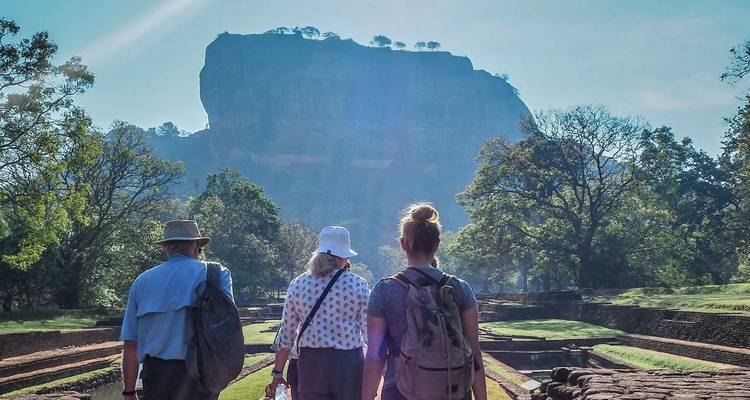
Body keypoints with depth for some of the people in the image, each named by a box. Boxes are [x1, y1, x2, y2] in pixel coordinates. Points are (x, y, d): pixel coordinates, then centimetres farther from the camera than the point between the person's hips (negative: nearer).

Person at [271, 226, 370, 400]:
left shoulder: (297, 284, 3)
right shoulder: (358, 285, -3)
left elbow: (286, 335, 6)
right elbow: (371, 333, -4)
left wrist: (277, 373, 15)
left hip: (310, 364, 2)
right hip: (350, 364, -2)